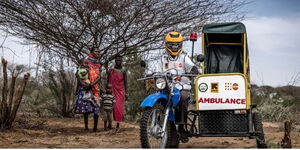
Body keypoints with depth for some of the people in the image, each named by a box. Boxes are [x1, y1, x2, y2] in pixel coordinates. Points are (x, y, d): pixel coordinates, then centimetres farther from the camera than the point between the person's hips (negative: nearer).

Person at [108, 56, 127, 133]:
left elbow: (125, 82, 6)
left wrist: (126, 92, -1)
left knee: (119, 107, -6)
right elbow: (108, 81, 12)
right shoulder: (111, 70, 6)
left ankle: (118, 124, -2)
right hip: (112, 91, 1)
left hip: (120, 91, -1)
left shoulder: (123, 70, 4)